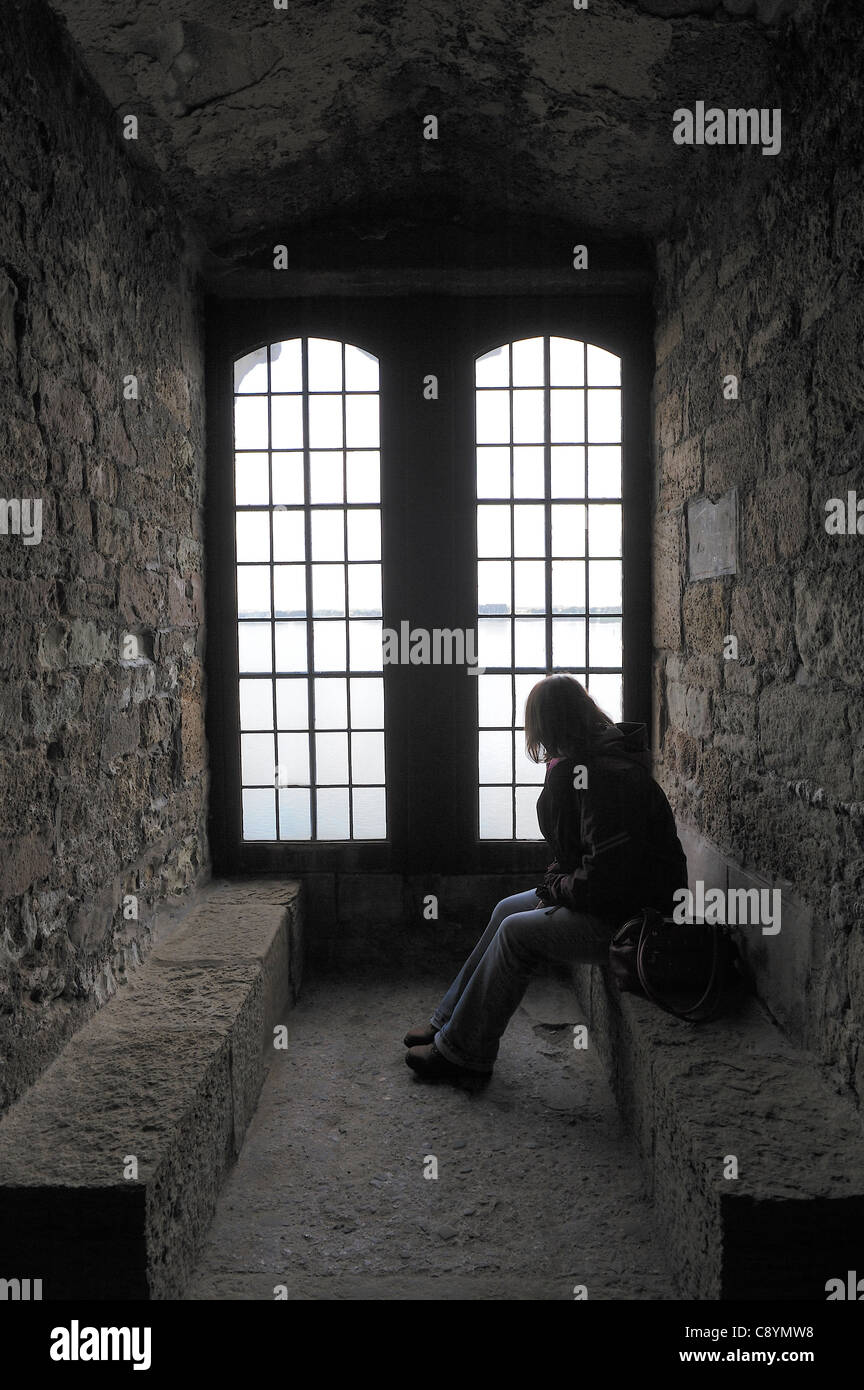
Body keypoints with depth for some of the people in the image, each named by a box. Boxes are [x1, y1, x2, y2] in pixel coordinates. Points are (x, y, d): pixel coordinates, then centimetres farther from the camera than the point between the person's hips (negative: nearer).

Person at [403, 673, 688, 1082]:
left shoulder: (608, 776, -26)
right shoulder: (575, 767, 6)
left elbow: (608, 879, -28)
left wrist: (554, 889, -12)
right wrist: (557, 884, -2)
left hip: (632, 916, -10)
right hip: (618, 896, 10)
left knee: (517, 932, -12)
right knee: (507, 909, 10)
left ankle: (460, 1052, 3)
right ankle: (450, 1022, 19)